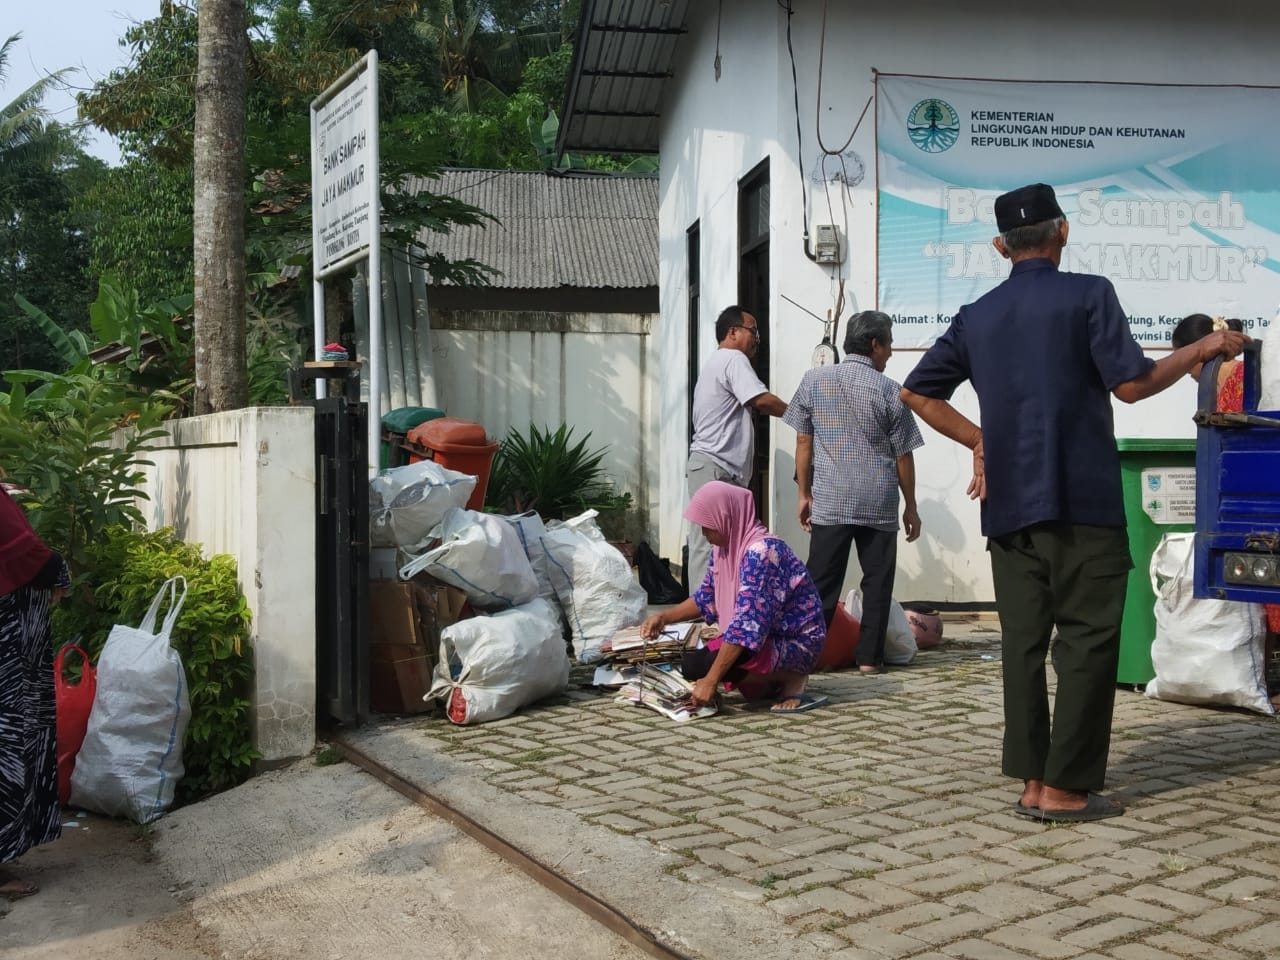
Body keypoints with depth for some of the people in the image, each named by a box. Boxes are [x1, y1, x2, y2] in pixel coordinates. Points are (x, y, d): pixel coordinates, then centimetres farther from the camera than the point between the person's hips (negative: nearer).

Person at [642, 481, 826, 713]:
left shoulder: (761, 551, -28)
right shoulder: (725, 546, 1)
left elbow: (746, 623, -33)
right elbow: (706, 598, 16)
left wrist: (711, 681, -33)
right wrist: (664, 617, 2)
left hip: (796, 642, -9)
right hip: (765, 636, 9)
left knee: (710, 663, -27)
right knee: (692, 665, 2)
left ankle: (792, 678, -6)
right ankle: (776, 680, 11)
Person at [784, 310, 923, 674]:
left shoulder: (814, 380, 2)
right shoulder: (888, 389, -3)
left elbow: (803, 443, 5)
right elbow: (903, 455, 1)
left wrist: (805, 494, 13)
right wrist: (910, 506, 11)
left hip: (829, 501, 1)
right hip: (879, 504, -1)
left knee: (821, 582, 4)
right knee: (877, 582, 8)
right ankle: (869, 656, 9)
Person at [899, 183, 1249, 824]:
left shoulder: (977, 315, 12)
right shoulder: (1088, 294, -4)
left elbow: (916, 392, 12)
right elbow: (1131, 384, -8)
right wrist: (1201, 351, 6)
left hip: (1008, 503, 5)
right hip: (1082, 501, -5)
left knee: (1023, 642, 8)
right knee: (1087, 640, 1)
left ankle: (1031, 782, 10)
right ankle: (1067, 788, 1)